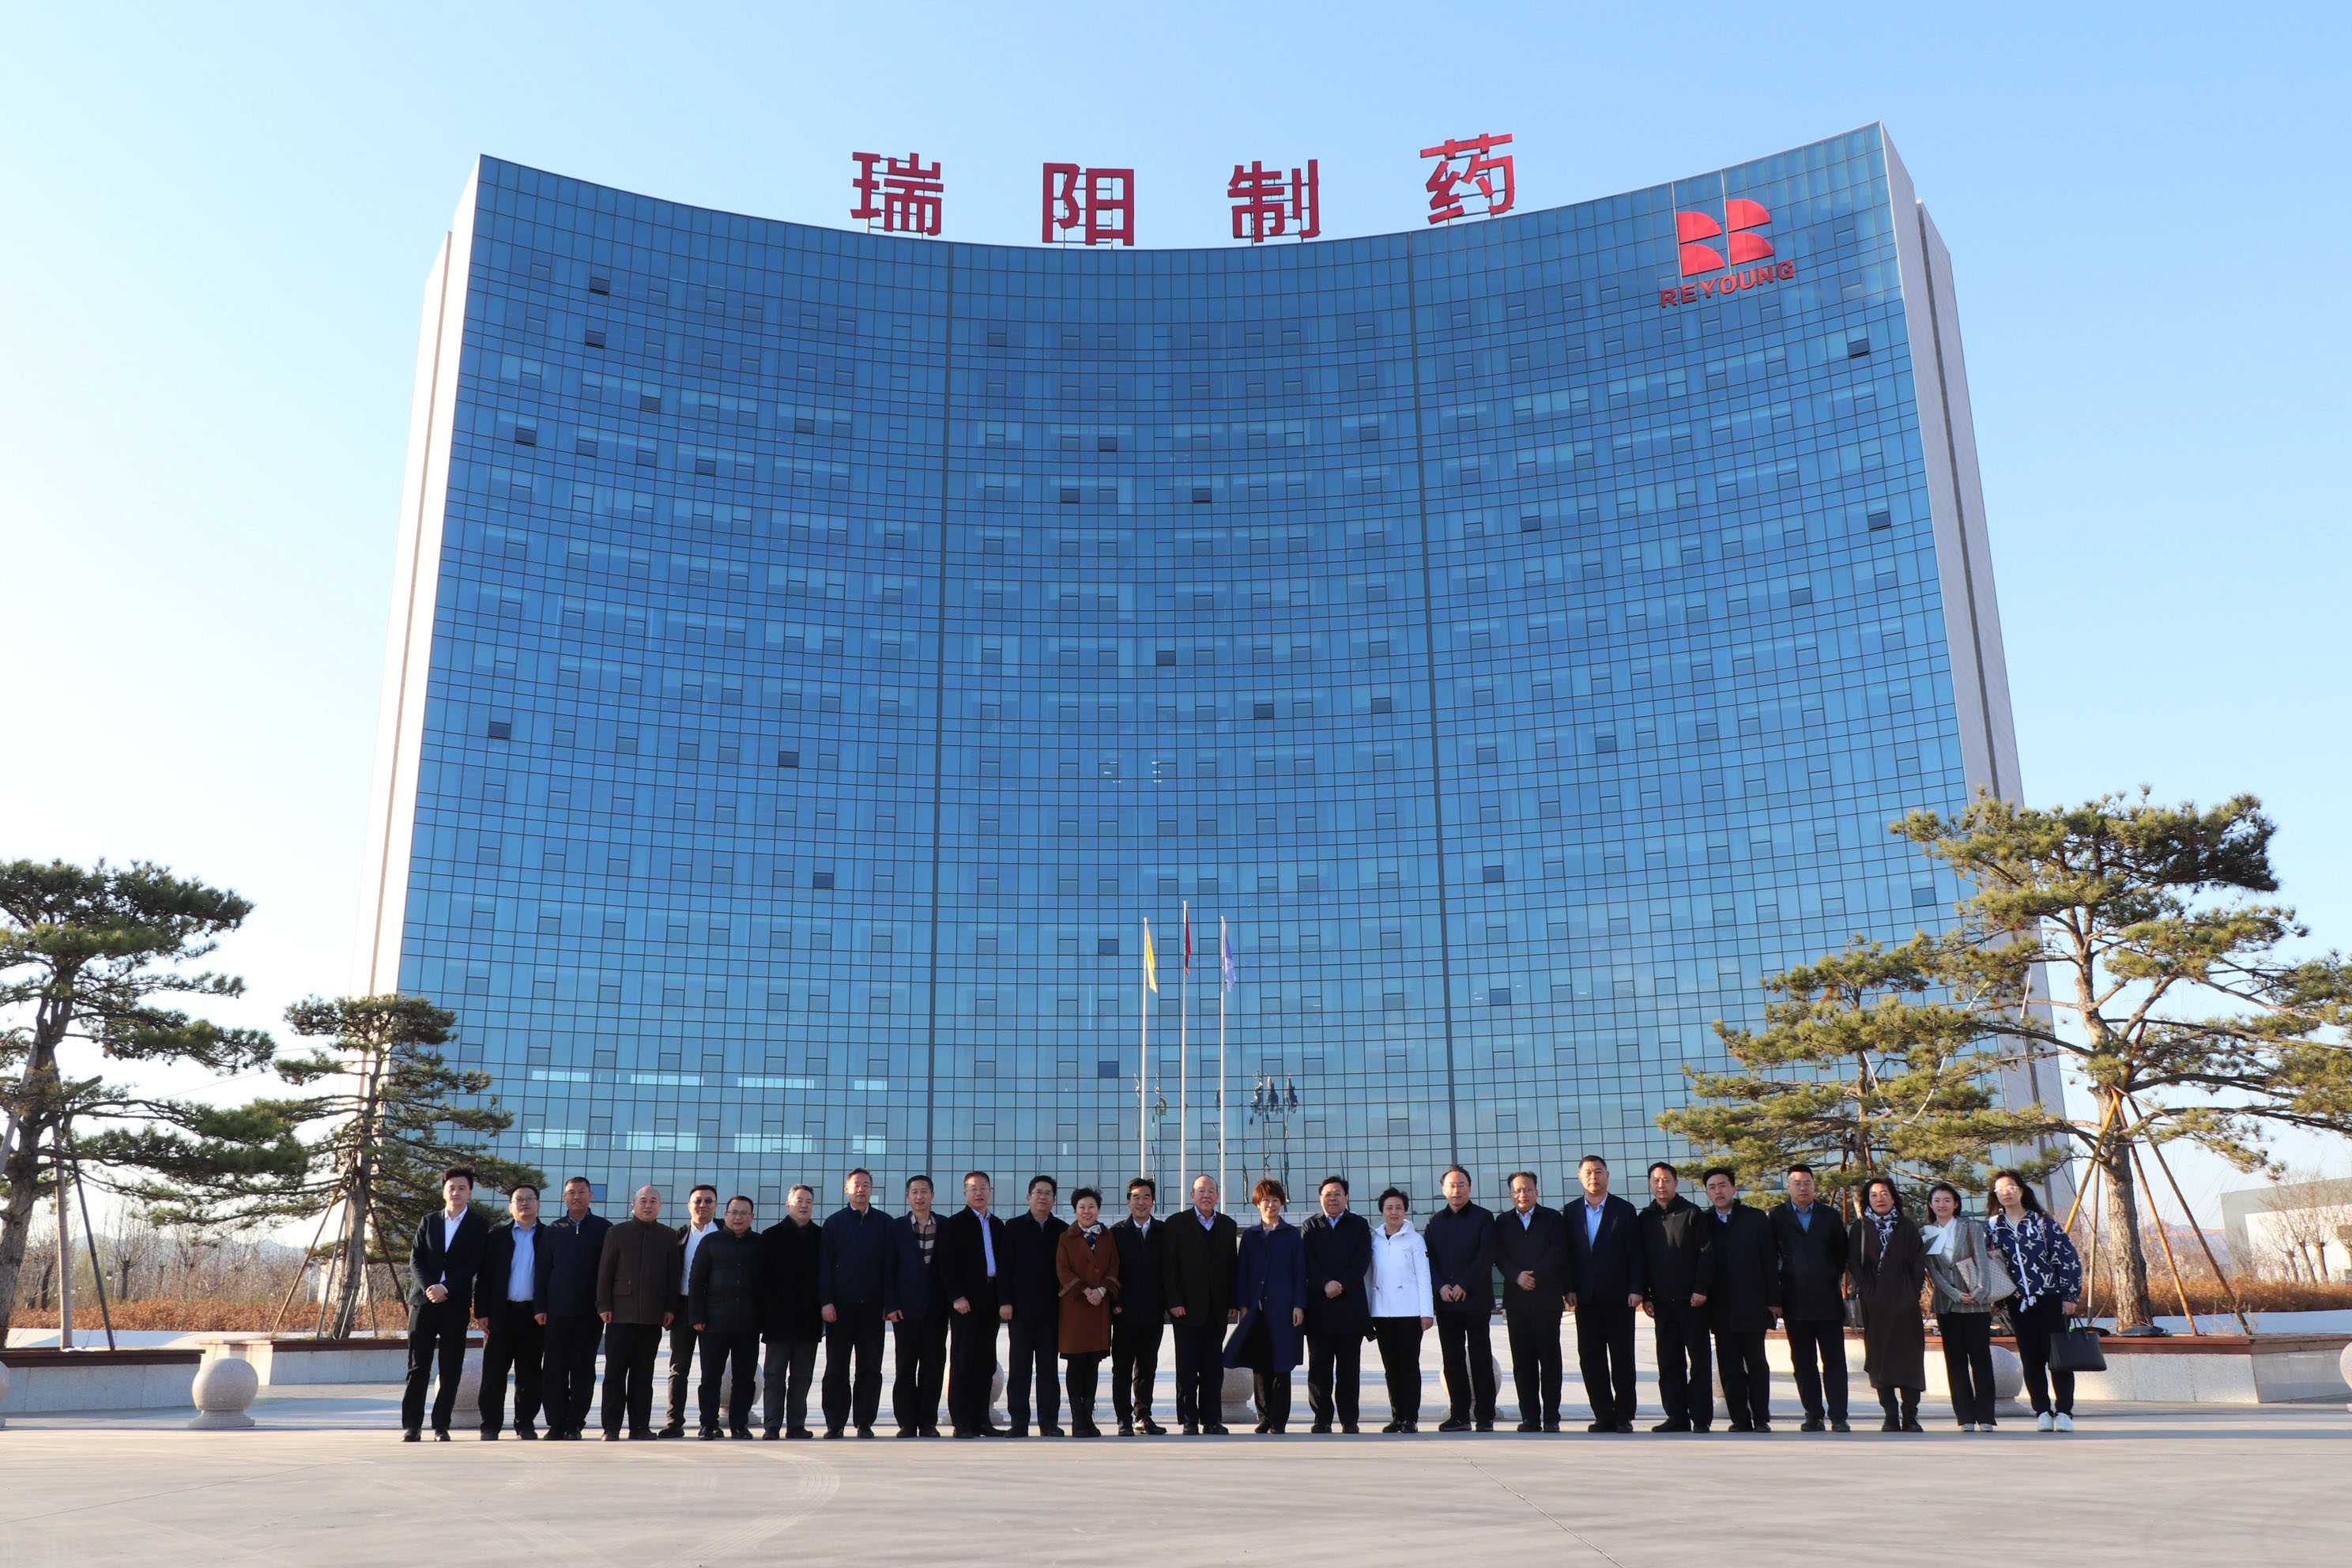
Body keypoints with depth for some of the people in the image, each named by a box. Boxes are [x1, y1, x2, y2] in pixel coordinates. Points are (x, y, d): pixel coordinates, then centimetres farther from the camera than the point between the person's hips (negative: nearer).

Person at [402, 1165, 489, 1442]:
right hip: (423, 1301, 2)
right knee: (418, 1366, 1)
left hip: (455, 1304, -2)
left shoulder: (478, 1227, 4)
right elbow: (415, 1259, 5)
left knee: (450, 1369, 0)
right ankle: (411, 1426, 6)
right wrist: (428, 1287, -11)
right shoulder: (428, 1222, 13)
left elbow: (474, 1265, -3)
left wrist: (446, 1288, -15)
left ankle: (441, 1426, 6)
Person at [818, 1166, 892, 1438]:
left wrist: (889, 1303, -1)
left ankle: (865, 1422, 9)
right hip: (840, 1306, -1)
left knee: (870, 1367, 3)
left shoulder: (884, 1223, 10)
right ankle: (835, 1423, 9)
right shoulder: (834, 1223, 8)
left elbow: (889, 1264, 6)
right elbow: (824, 1265, 3)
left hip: (871, 1306, 1)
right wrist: (826, 1301, -6)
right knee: (836, 1368, 3)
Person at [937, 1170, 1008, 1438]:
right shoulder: (955, 1223, 0)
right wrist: (956, 1296, -15)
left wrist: (1005, 1300, 4)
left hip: (991, 1301, 5)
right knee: (963, 1361, -4)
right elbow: (947, 1264, -6)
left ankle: (981, 1420, 12)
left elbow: (1003, 1264, 13)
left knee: (986, 1362, 7)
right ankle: (961, 1422, -2)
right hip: (965, 1302, -5)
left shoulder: (997, 1225, 16)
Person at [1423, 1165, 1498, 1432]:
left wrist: (1463, 1286, -12)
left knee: (1480, 1358, -1)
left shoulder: (1483, 1218, 2)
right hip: (1446, 1301, 4)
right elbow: (1430, 1258, 10)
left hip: (1476, 1299, -4)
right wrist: (1441, 1286, -6)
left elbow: (1485, 1256, -6)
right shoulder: (1435, 1221, 14)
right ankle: (1459, 1415, 10)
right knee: (1452, 1360, 4)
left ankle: (1484, 1417, 3)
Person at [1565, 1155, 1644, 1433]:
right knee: (1590, 1357, 2)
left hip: (1617, 1296, -3)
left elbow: (1635, 1253, 0)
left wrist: (1635, 1290, -8)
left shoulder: (1624, 1210, 4)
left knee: (1622, 1357, 0)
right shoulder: (1572, 1213, 11)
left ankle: (1624, 1416, 7)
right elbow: (1569, 1254, 9)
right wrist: (1570, 1290, 0)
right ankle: (1603, 1415, 9)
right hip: (1586, 1298, 3)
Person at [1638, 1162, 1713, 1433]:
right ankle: (1677, 1417, 10)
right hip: (1662, 1300, 4)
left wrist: (1700, 1288, -11)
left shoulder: (1692, 1213, 1)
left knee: (1699, 1358, 0)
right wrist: (1646, 1296, 5)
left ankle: (1701, 1418, 4)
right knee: (1669, 1361, 5)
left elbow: (1705, 1253, -3)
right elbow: (1642, 1259, 12)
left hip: (1691, 1299, -4)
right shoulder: (1646, 1218, 11)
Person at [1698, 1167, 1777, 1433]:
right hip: (1721, 1309, 1)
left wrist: (1773, 1300, -2)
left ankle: (1761, 1418, 10)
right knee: (1729, 1366, 2)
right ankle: (1740, 1419, 8)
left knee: (1756, 1363, 4)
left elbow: (1770, 1260, 2)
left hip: (1752, 1306, -1)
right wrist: (1700, 1293, -3)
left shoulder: (1756, 1219, 4)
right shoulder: (1704, 1223, 7)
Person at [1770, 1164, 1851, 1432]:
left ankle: (1838, 1417, 2)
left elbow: (1842, 1251, 16)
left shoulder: (1829, 1216, 9)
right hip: (1795, 1301, 0)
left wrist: (1834, 1278, 6)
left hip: (1828, 1300, 1)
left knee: (1834, 1361, -1)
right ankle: (1813, 1415, 10)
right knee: (1803, 1363, 3)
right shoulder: (1777, 1216, 4)